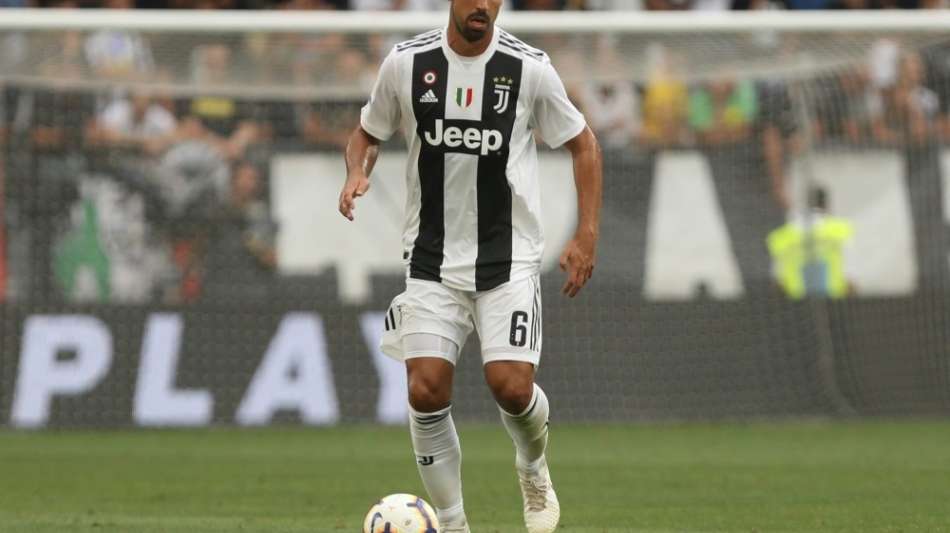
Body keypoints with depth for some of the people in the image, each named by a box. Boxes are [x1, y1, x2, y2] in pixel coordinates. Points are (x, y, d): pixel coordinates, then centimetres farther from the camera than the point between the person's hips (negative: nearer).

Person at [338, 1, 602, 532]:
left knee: (512, 387, -14)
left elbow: (584, 144, 6)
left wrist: (587, 236, -1)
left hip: (509, 258, -1)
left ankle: (534, 469, 22)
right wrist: (358, 172, -9)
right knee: (427, 392, -10)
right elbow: (368, 131, 14)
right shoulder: (407, 63, -3)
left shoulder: (529, 67, -6)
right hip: (432, 259, 1)